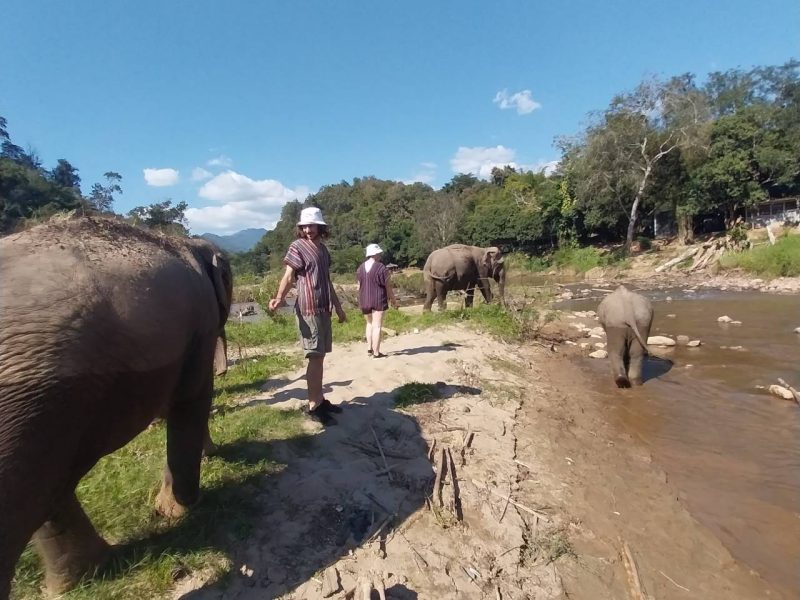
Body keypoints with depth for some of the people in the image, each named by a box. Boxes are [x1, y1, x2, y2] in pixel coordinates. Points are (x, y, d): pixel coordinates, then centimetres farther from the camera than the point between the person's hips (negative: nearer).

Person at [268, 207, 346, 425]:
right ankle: (314, 407, 0)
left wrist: (338, 306, 25)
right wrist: (279, 298, -33)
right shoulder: (297, 247, -6)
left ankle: (320, 399, 22)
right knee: (315, 357, -7)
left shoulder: (323, 248, 15)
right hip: (309, 309, -7)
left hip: (324, 309, 7)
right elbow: (288, 277, -14)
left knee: (320, 356, 12)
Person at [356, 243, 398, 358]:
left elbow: (359, 286, 10)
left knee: (370, 323, 22)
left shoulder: (360, 268, 5)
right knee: (377, 326, -1)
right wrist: (393, 299, 3)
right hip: (378, 300, -6)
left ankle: (370, 348, 22)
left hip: (364, 300, 6)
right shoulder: (381, 268, -13)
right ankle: (376, 352, 2)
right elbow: (388, 286, -8)